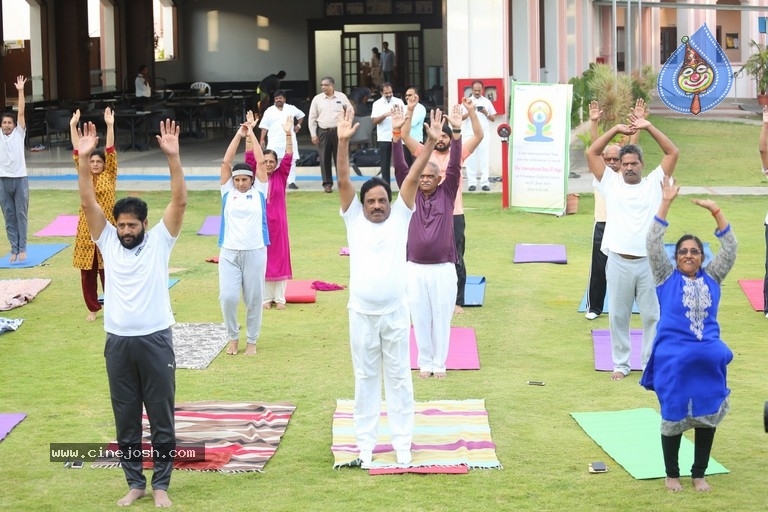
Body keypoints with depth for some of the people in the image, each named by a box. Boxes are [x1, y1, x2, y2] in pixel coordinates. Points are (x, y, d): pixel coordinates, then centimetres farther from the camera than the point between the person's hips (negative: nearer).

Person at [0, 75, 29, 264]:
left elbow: (21, 112, -4)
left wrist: (21, 91, -10)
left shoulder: (19, 133, 3)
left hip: (20, 179, -2)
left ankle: (22, 248, 7)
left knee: (21, 215, 3)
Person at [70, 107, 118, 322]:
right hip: (86, 229, 3)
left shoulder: (110, 176, 0)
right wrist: (73, 126, -7)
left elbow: (111, 152, -9)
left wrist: (110, 126, -18)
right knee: (87, 272, 6)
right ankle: (93, 308, 18)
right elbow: (77, 153, 0)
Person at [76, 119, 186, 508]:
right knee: (126, 419, 9)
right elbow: (88, 203, -4)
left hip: (155, 340, -2)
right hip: (118, 342, 2)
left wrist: (172, 156, -23)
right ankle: (135, 483, 21)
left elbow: (180, 201, -12)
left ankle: (161, 485, 15)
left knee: (161, 418, 5)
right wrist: (84, 159, -16)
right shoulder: (107, 241, 5)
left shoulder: (159, 241, -1)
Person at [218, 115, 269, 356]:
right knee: (228, 297, -6)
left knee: (254, 298, 5)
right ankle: (233, 337, 14)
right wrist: (239, 135, 0)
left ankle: (251, 341, 19)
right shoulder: (227, 192, 6)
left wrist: (252, 134, 3)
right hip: (229, 253, 1)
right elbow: (226, 162, 1)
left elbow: (261, 162, 0)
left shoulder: (259, 191, 4)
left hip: (255, 252, -1)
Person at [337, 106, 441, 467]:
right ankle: (365, 443, 18)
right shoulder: (354, 219, 1)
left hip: (395, 313, 0)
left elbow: (413, 177, -7)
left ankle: (402, 442, 15)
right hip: (362, 314, 0)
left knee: (398, 377, 8)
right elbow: (343, 181, -9)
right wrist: (343, 141, -21)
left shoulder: (400, 217, 2)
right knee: (365, 379, 10)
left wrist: (431, 142, -15)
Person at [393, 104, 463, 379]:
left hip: (443, 268, -1)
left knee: (442, 318, 6)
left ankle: (440, 363, 18)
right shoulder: (410, 195, 3)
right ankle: (425, 362, 20)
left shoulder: (447, 193, 2)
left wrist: (456, 132, -19)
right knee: (420, 319, 8)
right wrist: (397, 135, -16)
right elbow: (400, 167, -5)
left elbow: (454, 166, -8)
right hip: (415, 268, 1)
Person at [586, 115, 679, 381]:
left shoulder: (654, 184, 7)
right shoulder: (611, 183, 8)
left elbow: (673, 153, 3)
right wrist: (616, 129, 0)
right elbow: (592, 153, 4)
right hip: (619, 262, 0)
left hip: (649, 262, 0)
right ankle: (621, 364, 18)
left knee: (652, 316, 5)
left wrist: (648, 127, -1)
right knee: (618, 316, 7)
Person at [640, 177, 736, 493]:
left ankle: (699, 474, 18)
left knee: (708, 416, 4)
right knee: (674, 416, 2)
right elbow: (653, 244, -5)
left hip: (708, 359, 3)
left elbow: (730, 248, 4)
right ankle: (672, 474, 17)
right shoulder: (667, 278, 3)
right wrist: (666, 203, -10)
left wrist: (715, 211, -5)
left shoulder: (711, 278, 9)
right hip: (673, 359, -3)